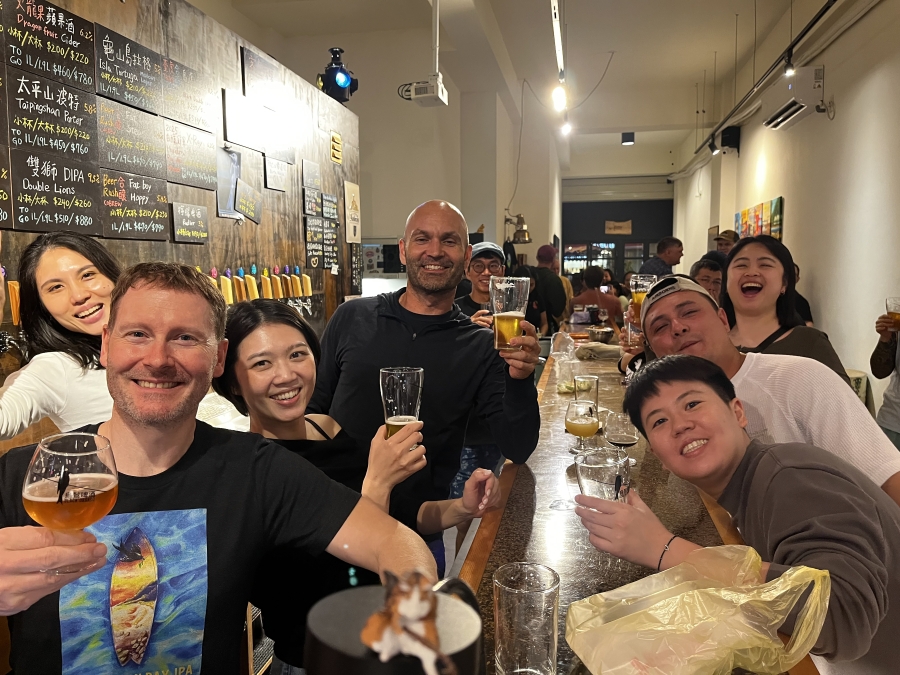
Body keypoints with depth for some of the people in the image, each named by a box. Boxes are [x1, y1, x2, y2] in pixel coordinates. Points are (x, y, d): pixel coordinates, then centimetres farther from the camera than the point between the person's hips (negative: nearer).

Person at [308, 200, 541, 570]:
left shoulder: (481, 347, -4)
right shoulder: (352, 319, -1)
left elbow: (517, 450, -7)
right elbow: (312, 408, 7)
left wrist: (520, 380, -24)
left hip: (418, 534, -1)